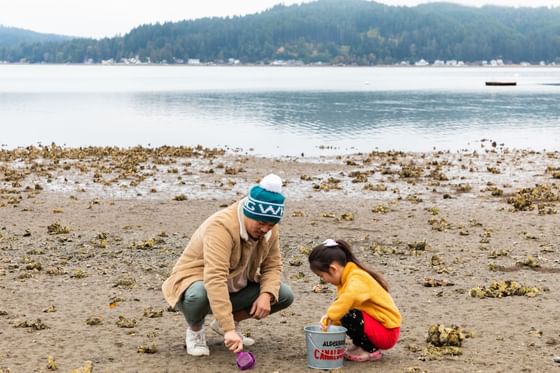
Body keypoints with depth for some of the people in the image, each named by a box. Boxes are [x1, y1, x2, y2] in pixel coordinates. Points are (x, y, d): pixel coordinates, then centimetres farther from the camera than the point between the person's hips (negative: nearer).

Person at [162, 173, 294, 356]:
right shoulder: (221, 227, -34)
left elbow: (273, 265, -1)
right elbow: (215, 280, -43)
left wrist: (266, 294, -24)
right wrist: (229, 330, -49)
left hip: (235, 288, 7)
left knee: (285, 294, -11)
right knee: (199, 295, -42)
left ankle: (223, 322, 7)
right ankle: (195, 329, -5)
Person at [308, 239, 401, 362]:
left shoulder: (357, 279, -23)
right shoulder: (347, 278, 7)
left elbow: (350, 296, -47)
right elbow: (340, 303, 13)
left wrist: (330, 316, -45)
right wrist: (331, 324, -1)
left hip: (387, 333, -9)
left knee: (348, 316, -27)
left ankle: (370, 351, -8)